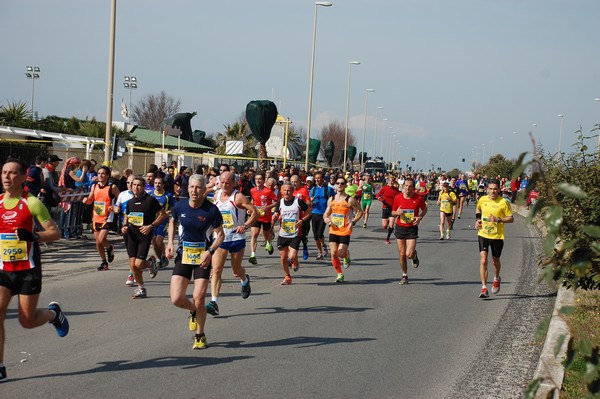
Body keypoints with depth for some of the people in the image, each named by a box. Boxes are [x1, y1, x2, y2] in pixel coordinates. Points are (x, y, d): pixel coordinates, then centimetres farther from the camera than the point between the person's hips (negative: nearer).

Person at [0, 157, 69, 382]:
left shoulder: (32, 203, -8)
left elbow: (55, 233, -9)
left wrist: (33, 236, -26)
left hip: (28, 270, -3)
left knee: (27, 321, 3)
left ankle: (54, 313, 36)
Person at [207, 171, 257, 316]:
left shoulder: (238, 197, -13)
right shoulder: (216, 195, 4)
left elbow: (255, 212, -13)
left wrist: (245, 226, -23)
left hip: (237, 238, -3)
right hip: (220, 238, 3)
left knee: (236, 269, 13)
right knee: (216, 269, -11)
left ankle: (245, 280, 51)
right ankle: (214, 302, -16)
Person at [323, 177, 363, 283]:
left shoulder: (350, 200, -6)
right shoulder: (331, 199, 8)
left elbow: (360, 212, 2)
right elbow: (326, 214, 18)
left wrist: (353, 222, -11)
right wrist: (326, 219, -5)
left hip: (345, 231, -4)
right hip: (333, 230, 4)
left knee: (341, 253, -11)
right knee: (333, 253, -3)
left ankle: (347, 255, 27)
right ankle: (340, 274, 14)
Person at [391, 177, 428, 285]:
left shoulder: (418, 198, -8)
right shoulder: (397, 197, -4)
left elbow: (424, 209, 10)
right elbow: (393, 213, 8)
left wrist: (420, 217, -9)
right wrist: (397, 213, -15)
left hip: (412, 228, -2)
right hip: (400, 228, 2)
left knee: (409, 254, -12)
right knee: (402, 254, 5)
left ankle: (414, 255, 26)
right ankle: (404, 275, 24)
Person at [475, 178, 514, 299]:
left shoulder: (503, 202, -9)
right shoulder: (482, 200, 1)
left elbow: (511, 218, -6)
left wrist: (498, 219, -20)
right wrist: (477, 219, 5)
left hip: (497, 236, -1)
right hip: (483, 234, 1)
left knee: (495, 261, 14)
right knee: (483, 261, -12)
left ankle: (496, 279, 47)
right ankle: (484, 289, -11)